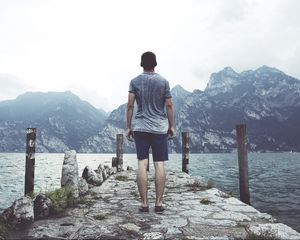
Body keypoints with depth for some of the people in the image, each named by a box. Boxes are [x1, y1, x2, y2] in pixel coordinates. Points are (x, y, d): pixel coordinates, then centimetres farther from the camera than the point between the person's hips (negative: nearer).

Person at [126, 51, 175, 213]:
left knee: (142, 164, 1)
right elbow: (169, 106, 2)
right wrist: (172, 126, 9)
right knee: (159, 165, 2)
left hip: (140, 128, 1)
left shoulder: (135, 82, 4)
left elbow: (130, 105, -1)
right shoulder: (163, 82, 3)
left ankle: (144, 204, 3)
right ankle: (159, 203, 5)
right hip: (160, 128, 0)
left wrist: (128, 127, 4)